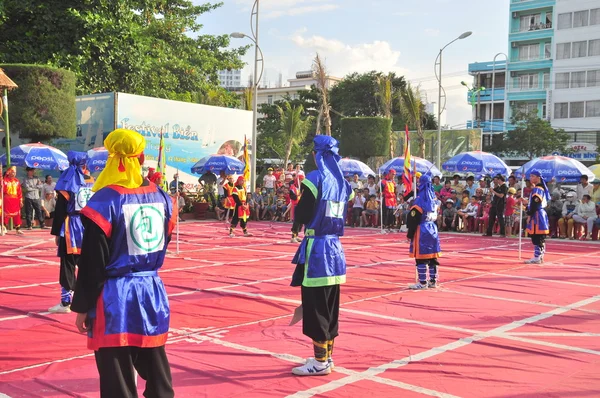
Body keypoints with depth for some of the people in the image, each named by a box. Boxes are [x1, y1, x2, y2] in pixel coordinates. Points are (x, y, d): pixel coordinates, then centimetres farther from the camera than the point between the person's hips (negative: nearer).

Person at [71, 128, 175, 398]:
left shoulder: (104, 201, -11)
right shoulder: (162, 198, 4)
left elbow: (92, 262, -11)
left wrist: (82, 306, -4)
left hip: (115, 299, -5)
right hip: (153, 294, 5)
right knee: (157, 374, 18)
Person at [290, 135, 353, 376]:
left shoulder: (315, 179, -12)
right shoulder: (343, 183, 10)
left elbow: (302, 216, -11)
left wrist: (301, 201, 6)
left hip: (316, 248, -8)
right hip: (334, 247, 8)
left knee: (315, 306, 0)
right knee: (330, 306, 14)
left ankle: (320, 362, 5)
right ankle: (326, 356, 23)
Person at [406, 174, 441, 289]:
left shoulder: (419, 200, -13)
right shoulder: (434, 200, 8)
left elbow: (413, 220, -13)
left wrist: (410, 234, -7)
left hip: (421, 231, -7)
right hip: (433, 230, 7)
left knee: (421, 257, -3)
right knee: (432, 257, 12)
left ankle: (422, 282, -2)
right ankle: (433, 281, 19)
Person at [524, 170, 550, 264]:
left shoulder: (537, 189, -13)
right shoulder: (540, 188, 19)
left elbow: (535, 204, -20)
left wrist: (529, 215, -18)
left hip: (537, 215, -11)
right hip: (541, 214, 11)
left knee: (537, 238, -9)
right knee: (539, 238, 14)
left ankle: (537, 257, -8)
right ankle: (540, 256, 20)